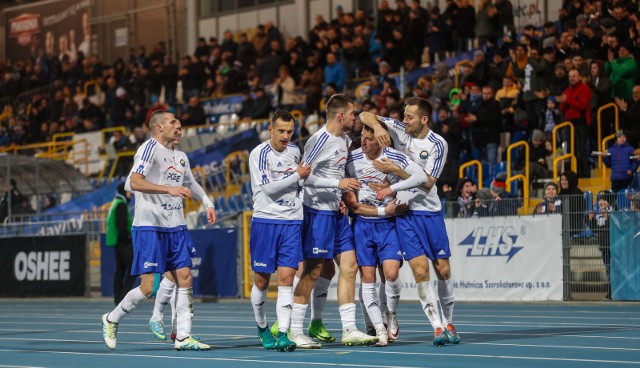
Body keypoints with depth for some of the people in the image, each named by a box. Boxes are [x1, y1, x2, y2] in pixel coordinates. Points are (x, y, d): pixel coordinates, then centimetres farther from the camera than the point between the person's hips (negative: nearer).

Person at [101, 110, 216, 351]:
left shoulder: (180, 157, 16)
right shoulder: (150, 148, -9)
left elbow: (189, 183, 35)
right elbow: (135, 182, -22)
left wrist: (207, 203, 21)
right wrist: (169, 189, -30)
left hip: (175, 227, 8)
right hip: (149, 227, -8)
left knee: (184, 277, -2)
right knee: (148, 286, -9)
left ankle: (183, 337, 1)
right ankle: (111, 319, 13)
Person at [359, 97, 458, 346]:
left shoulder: (438, 144, -7)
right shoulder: (399, 130, 1)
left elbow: (427, 183, -14)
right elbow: (365, 115, 3)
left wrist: (397, 170, -21)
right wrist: (376, 125, -18)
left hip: (431, 212, 0)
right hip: (405, 212, 0)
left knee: (443, 270, 4)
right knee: (420, 271, -11)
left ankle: (448, 323, 22)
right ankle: (437, 327, -8)